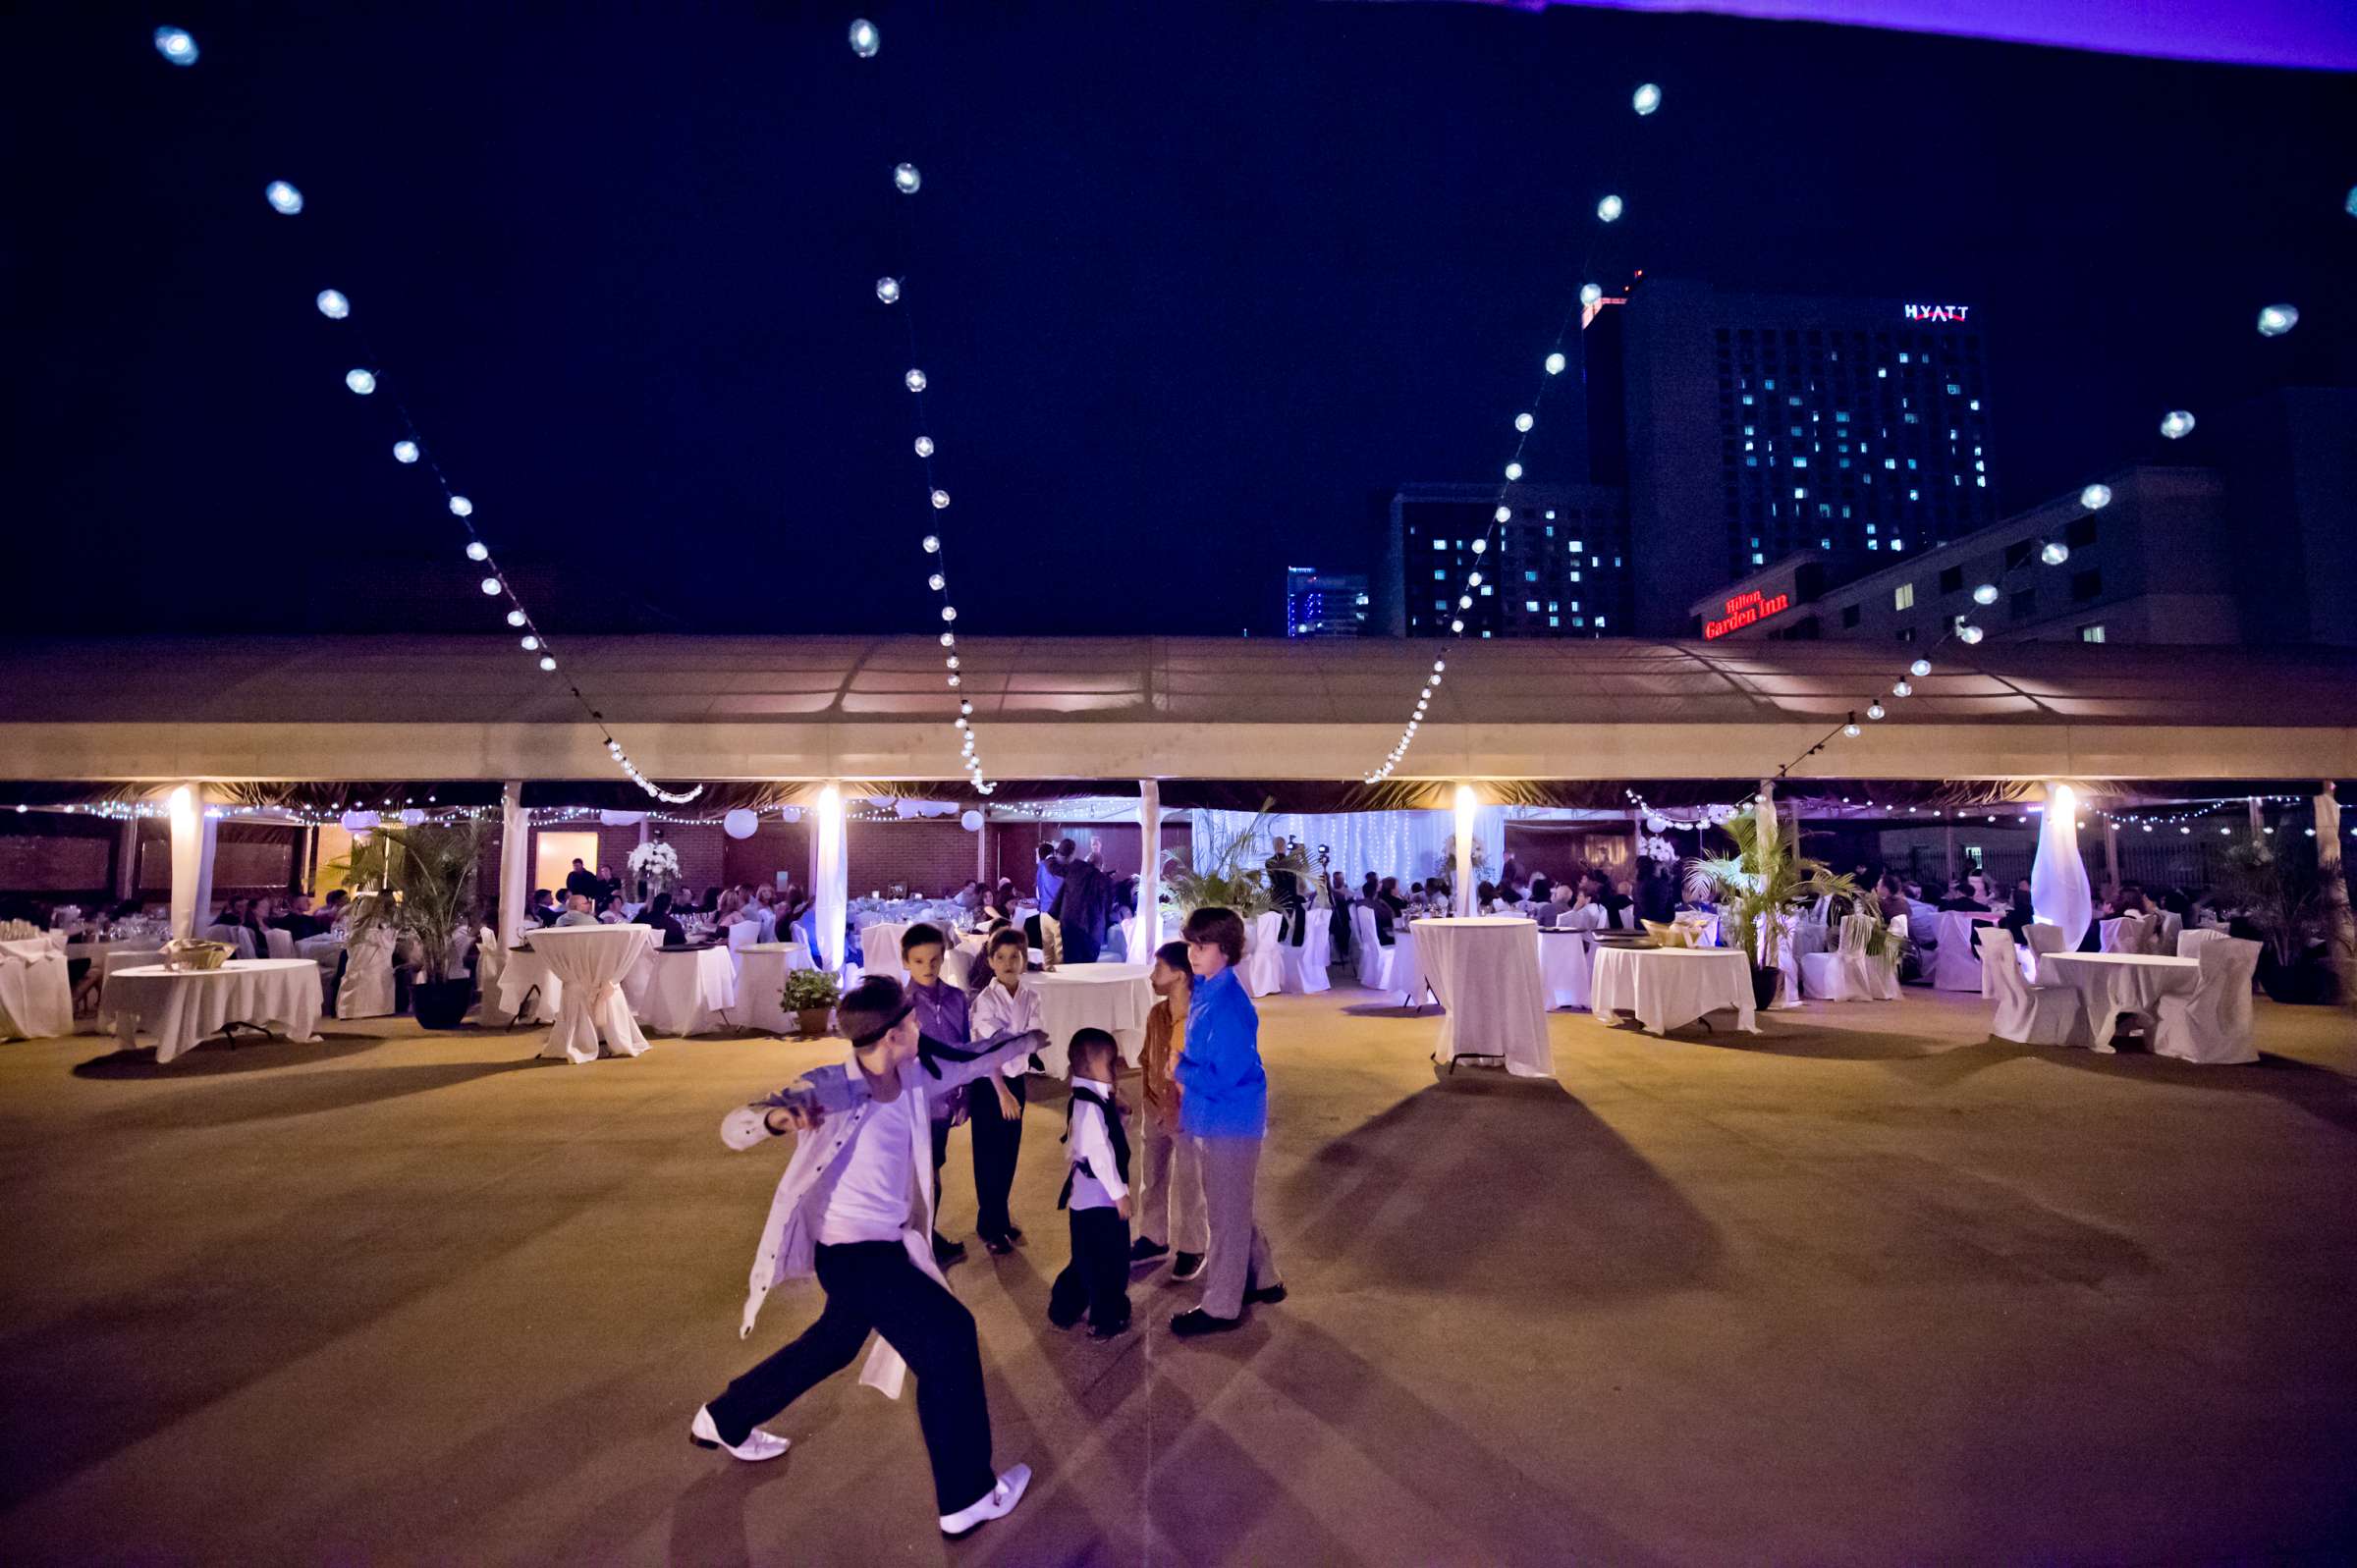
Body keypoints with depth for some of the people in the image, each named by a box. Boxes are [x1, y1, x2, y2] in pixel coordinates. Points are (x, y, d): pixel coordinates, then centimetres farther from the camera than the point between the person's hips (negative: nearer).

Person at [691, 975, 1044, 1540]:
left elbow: (967, 1065, 16)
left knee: (834, 1343, 27)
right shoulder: (830, 1088, -23)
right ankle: (967, 1498, 9)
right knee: (948, 1338, -8)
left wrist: (1021, 1043, 30)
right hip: (852, 1252, -8)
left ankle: (723, 1420, 51)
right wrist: (778, 1116, -50)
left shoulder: (913, 1077, -4)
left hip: (886, 1244, 8)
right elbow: (734, 1128, -26)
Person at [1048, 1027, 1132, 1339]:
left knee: (1088, 1258, 22)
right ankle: (1107, 1321, 18)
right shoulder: (1090, 1106, -24)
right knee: (1109, 1261, 4)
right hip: (1099, 1196, -10)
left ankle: (1063, 1310, 34)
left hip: (1089, 1195, 10)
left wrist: (1119, 1114, 6)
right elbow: (1099, 1154, -26)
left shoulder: (1092, 1099, 8)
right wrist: (1119, 1193, -22)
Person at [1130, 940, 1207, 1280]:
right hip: (1155, 1112, 7)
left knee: (1188, 1185, 8)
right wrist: (1145, 1103, 5)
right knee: (1152, 1178, 19)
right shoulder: (1156, 1014, 0)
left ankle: (1193, 1248, 28)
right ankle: (1153, 1238, 39)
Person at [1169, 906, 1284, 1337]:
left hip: (1229, 1121, -9)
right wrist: (1183, 1074, 2)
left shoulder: (1228, 1005, -26)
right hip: (1210, 1118, 9)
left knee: (1226, 1214, 8)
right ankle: (1261, 1280, 42)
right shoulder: (1204, 990, 2)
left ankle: (1221, 1308, 24)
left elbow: (1226, 1077, -28)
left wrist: (1179, 1069, -16)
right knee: (1232, 1207, 23)